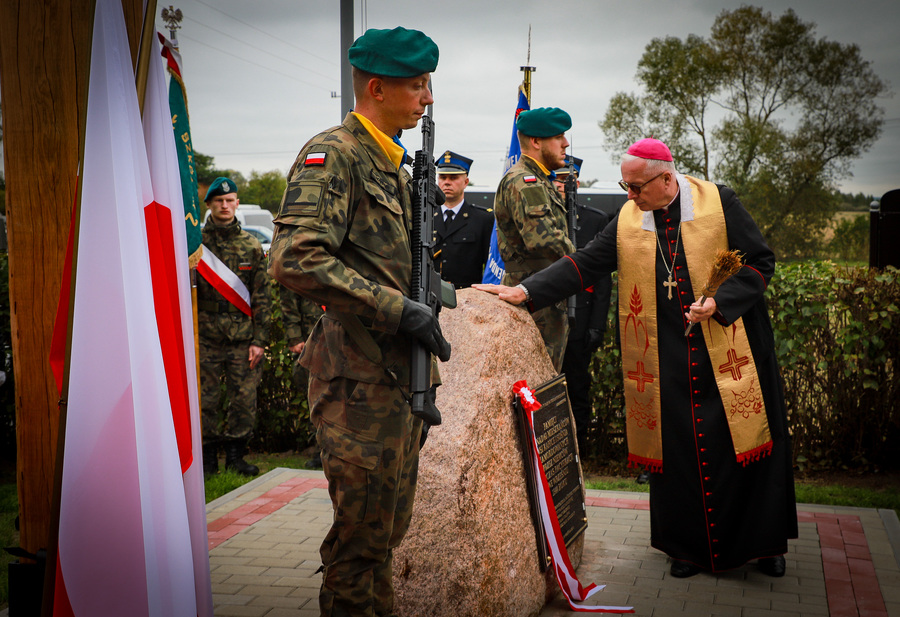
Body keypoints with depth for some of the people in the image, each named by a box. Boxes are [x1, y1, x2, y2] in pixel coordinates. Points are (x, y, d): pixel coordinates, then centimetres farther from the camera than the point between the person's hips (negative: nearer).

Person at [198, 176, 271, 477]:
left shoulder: (251, 246, 8)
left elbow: (261, 297, 7)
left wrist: (259, 340, 0)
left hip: (243, 339, 1)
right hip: (206, 338, -1)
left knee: (244, 400, 2)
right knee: (206, 401, 2)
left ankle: (235, 454, 17)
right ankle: (208, 457, 16)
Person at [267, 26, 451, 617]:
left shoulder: (394, 165, 16)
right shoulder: (333, 155, -13)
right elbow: (294, 258, -27)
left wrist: (425, 304, 9)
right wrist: (397, 309, -24)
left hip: (401, 374, 9)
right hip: (360, 378, -9)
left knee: (389, 526, 19)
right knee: (362, 531, 2)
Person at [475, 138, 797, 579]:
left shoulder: (719, 203, -5)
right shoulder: (627, 220, 3)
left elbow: (760, 261, -3)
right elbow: (584, 264, 0)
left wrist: (720, 301, -17)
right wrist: (524, 292, -9)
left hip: (730, 351, -2)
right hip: (667, 359, 2)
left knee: (745, 445, 6)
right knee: (677, 454, 5)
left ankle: (766, 541, 25)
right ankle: (689, 547, 22)